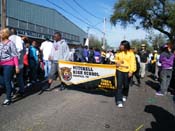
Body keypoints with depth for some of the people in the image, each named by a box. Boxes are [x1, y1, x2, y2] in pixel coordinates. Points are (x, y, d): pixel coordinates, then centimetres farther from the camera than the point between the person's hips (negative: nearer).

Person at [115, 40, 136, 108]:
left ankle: (124, 95, 41)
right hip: (119, 70, 1)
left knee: (126, 85, 12)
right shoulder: (118, 53, 4)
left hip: (127, 71, -1)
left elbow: (132, 63, -5)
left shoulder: (130, 53, -5)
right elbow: (116, 60, 17)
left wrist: (131, 71, -12)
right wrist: (116, 63, -5)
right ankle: (119, 101, -3)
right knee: (119, 85, -6)